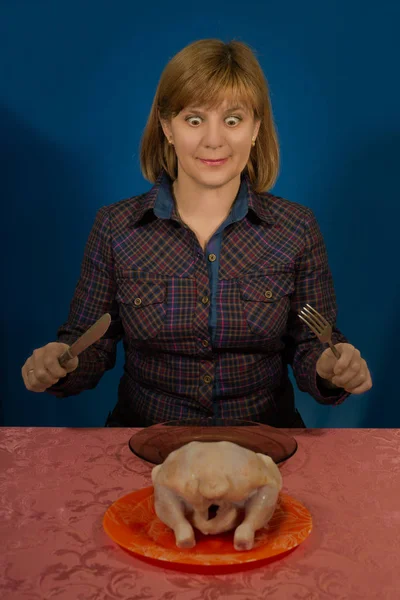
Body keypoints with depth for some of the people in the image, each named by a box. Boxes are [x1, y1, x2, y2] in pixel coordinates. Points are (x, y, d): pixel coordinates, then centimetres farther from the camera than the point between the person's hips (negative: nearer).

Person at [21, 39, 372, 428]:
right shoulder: (115, 228, -2)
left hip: (264, 436, 1)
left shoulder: (297, 229, -1)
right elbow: (91, 343, 4)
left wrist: (331, 369, -16)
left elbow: (308, 347, 4)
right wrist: (59, 362, -16)